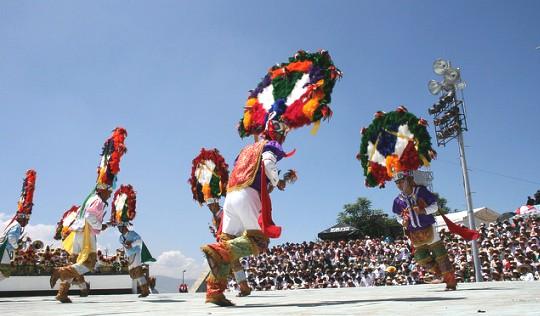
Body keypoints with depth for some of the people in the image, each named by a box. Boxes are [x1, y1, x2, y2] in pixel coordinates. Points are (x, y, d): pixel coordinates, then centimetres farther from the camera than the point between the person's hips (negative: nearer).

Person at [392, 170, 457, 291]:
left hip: (428, 229, -4)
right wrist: (403, 222, -7)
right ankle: (441, 275, 26)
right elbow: (399, 216, 15)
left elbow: (435, 206, -4)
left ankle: (451, 283, 11)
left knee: (441, 257, -1)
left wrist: (423, 210, -21)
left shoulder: (421, 191, -9)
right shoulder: (398, 200, 1)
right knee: (422, 259, 5)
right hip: (414, 234, 4)